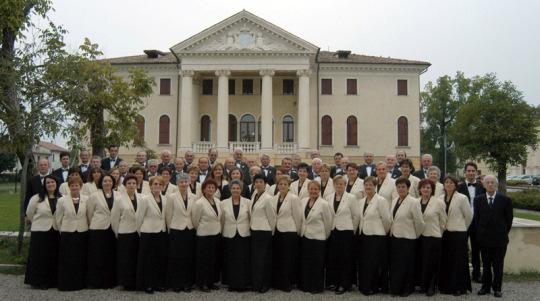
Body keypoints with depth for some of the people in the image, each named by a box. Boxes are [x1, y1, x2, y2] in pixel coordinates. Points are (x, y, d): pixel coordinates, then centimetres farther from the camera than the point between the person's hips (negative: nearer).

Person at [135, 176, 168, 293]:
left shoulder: (165, 200, 5)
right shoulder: (145, 200, -9)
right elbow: (139, 218, -5)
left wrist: (165, 228, 12)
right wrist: (140, 231, 2)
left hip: (162, 234, 5)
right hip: (148, 234, -5)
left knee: (161, 259, 9)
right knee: (148, 260, 3)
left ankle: (159, 283, 20)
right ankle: (147, 285, 14)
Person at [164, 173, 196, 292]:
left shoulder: (194, 197, 3)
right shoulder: (171, 197, -5)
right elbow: (168, 215, -1)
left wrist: (194, 226, 6)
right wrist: (170, 229, 2)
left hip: (190, 231, 3)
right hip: (176, 231, -2)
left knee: (189, 258, 7)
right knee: (176, 258, 4)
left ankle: (187, 283, 19)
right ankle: (176, 283, 16)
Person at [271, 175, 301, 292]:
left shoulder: (293, 198, -8)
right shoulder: (274, 198, 8)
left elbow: (297, 216, -6)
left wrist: (296, 231, -1)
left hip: (289, 231, -5)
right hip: (276, 231, 5)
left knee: (288, 258, 1)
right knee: (276, 258, 9)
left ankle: (287, 284, 12)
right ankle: (277, 282, 22)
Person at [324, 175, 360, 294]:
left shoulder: (351, 197, -4)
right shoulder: (328, 198, 5)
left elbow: (356, 215, 1)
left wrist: (351, 228, 5)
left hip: (345, 232, -3)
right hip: (332, 232, 3)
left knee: (345, 259, 3)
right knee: (332, 258, 7)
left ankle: (344, 284, 13)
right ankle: (332, 282, 20)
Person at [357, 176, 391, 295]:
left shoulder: (381, 200, -9)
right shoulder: (361, 202, 12)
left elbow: (387, 219, -8)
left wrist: (383, 233, 1)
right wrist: (360, 231, 13)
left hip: (377, 236, -6)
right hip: (363, 236, 6)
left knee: (375, 263, -1)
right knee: (363, 262, 9)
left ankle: (374, 287, 11)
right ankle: (364, 286, 20)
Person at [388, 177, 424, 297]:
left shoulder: (413, 202, -13)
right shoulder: (395, 200, 8)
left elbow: (419, 222, -11)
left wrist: (416, 236, -1)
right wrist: (391, 231, 11)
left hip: (407, 238, -6)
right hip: (394, 236, 6)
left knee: (406, 265, 4)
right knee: (394, 264, 10)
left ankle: (407, 289, 21)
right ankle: (395, 288, 23)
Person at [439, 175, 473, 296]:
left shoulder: (462, 198, -7)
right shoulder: (440, 198, 5)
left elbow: (469, 215, 1)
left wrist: (462, 227, 9)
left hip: (458, 233, -4)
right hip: (444, 233, 4)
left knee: (458, 260, 1)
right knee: (445, 260, 9)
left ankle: (459, 287, 12)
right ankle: (446, 286, 20)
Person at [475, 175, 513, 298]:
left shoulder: (505, 199, -3)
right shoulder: (478, 199, 3)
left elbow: (509, 219, 3)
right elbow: (476, 218, 7)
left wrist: (504, 232, 2)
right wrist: (479, 233, 5)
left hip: (500, 238, -2)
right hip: (484, 238, 2)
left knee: (498, 265, 6)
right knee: (486, 265, 10)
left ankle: (497, 288, 17)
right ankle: (486, 287, 19)